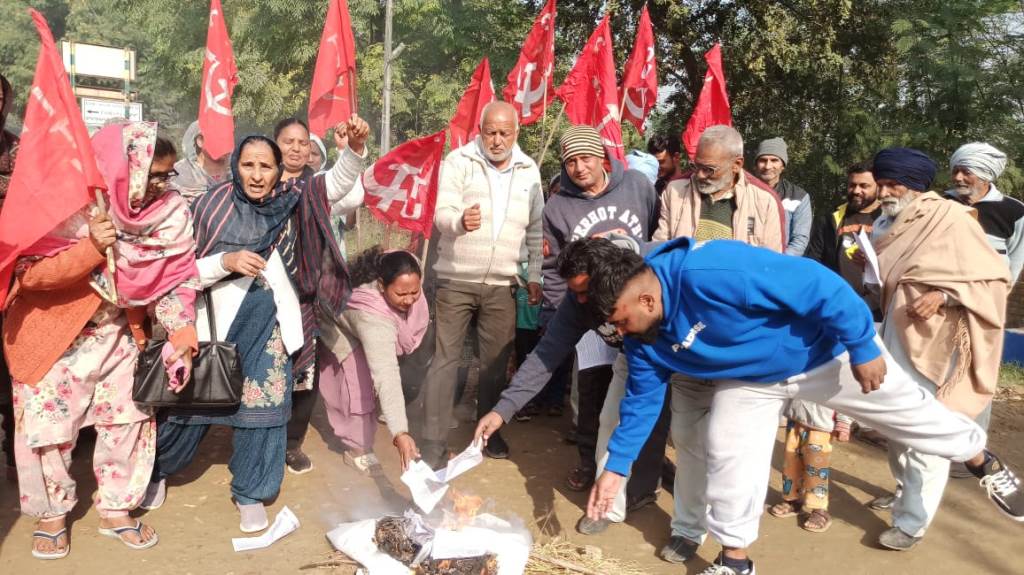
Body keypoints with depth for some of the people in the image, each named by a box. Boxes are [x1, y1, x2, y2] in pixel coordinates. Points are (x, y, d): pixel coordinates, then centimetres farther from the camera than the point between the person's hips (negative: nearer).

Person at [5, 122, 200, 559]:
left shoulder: (168, 211, -9)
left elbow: (175, 279, -4)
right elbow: (30, 272, -23)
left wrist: (181, 339, -14)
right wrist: (91, 248, -35)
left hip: (120, 334, 4)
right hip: (54, 335, -4)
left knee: (129, 418, 7)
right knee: (48, 424, 5)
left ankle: (115, 510, 26)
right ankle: (52, 513, 27)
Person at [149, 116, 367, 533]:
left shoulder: (291, 199, -1)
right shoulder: (214, 206, -9)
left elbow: (338, 183, -7)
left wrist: (355, 148, -25)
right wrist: (226, 261, -23)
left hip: (271, 324, 2)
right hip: (218, 322, -1)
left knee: (263, 407, 5)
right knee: (192, 402, 12)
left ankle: (250, 493, 23)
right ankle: (157, 470, 38)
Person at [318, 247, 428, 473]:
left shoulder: (407, 273, -34)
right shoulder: (373, 317, -49)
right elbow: (386, 378, -54)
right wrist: (399, 433, -58)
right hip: (343, 329, -7)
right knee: (361, 380, -19)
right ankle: (357, 447, -4)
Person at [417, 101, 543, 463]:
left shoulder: (529, 171, 6)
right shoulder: (458, 161, -6)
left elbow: (535, 229, 12)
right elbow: (442, 214, -17)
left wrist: (535, 275, 10)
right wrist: (460, 220, -40)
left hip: (501, 285, 3)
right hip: (455, 280, -3)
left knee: (496, 362, 11)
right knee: (445, 360, 0)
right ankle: (433, 444, 8)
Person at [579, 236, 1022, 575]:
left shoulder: (709, 272, -42)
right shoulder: (644, 341, -15)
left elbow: (816, 283, -36)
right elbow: (642, 399, -1)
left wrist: (862, 347, -27)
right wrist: (616, 466, -1)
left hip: (826, 350, -5)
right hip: (751, 377, 5)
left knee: (909, 411, 13)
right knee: (729, 458, -3)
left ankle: (982, 461, 43)